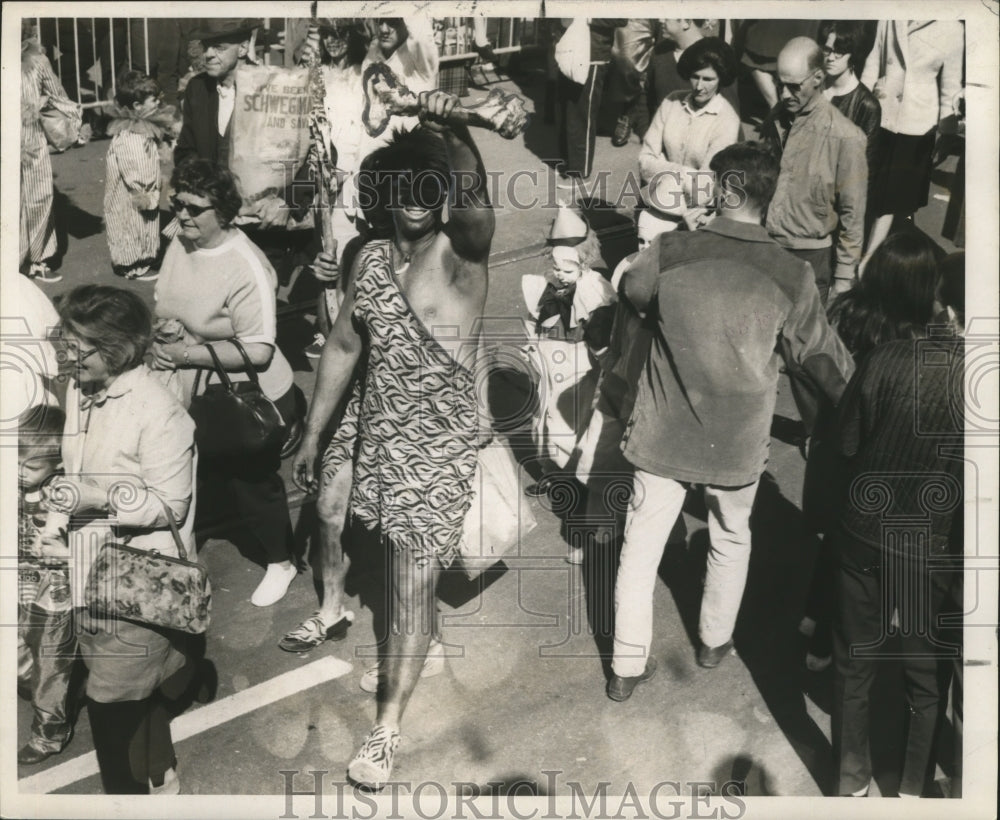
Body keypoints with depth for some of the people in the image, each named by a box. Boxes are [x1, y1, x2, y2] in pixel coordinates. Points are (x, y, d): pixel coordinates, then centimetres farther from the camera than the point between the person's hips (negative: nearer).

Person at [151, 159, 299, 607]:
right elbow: (165, 306, 12)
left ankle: (281, 563, 36)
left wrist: (186, 354, -28)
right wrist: (158, 334, -9)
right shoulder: (180, 243, -4)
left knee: (253, 486, 13)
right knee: (207, 481, 23)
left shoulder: (246, 268, -27)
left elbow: (258, 351, -28)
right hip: (195, 395, 6)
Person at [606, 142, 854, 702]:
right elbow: (824, 360, -4)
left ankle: (628, 666, 24)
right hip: (738, 444, 0)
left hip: (664, 432, 0)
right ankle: (715, 641, 45)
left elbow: (631, 291, 10)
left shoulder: (668, 253, -13)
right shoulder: (791, 276, -15)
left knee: (642, 545, 14)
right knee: (731, 540, 26)